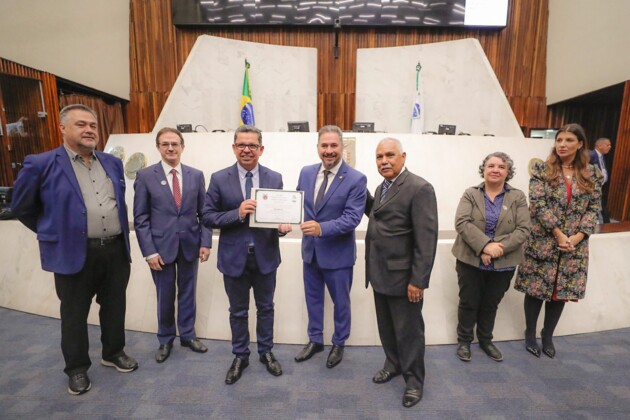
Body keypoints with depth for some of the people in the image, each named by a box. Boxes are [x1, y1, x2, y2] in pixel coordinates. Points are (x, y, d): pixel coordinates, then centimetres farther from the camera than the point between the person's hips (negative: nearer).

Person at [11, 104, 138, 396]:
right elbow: (22, 207, 4)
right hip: (74, 254, -4)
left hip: (116, 251, 4)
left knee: (114, 306, 17)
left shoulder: (113, 163, 9)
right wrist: (53, 233, 8)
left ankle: (114, 353, 37)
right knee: (74, 314, 12)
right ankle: (77, 368, 31)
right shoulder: (41, 164, -6)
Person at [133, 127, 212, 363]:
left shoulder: (196, 175, 3)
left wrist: (205, 242, -3)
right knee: (165, 296, 12)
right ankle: (165, 340, 34)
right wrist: (149, 251, -10)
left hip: (190, 245, 2)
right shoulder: (145, 176, -3)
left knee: (187, 293, 15)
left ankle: (188, 335, 34)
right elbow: (140, 218, -5)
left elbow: (204, 212, 4)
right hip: (161, 246, -1)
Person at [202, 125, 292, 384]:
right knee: (238, 311, 17)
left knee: (265, 307, 18)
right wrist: (237, 213, -23)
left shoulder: (275, 178, -1)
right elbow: (208, 217, -7)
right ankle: (240, 356, 38)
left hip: (266, 256, 1)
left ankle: (266, 352, 40)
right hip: (234, 257, -1)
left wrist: (283, 225, -20)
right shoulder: (219, 179, -5)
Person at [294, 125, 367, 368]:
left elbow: (352, 218, -22)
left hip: (338, 253, -4)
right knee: (313, 298, 20)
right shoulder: (306, 173, 1)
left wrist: (322, 228, -35)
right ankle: (315, 340, 42)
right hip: (310, 249, 5)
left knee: (340, 302, 16)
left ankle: (339, 344, 39)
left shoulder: (356, 179, -15)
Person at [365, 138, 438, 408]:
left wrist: (418, 280, -19)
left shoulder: (419, 188, -16)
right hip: (380, 273, 7)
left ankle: (414, 380, 31)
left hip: (403, 275, -7)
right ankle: (393, 364, 42)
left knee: (408, 330, 10)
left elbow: (427, 238, -19)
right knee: (386, 327, 21)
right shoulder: (381, 188, 11)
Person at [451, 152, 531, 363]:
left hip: (503, 264, 2)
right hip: (470, 260, -1)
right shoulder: (470, 194, -1)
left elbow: (524, 229, -7)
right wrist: (485, 246, -24)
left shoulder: (518, 197, 2)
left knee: (491, 304, 17)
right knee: (469, 302, 9)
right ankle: (464, 341, 28)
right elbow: (462, 222, -14)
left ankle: (486, 340, 37)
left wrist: (500, 247, -20)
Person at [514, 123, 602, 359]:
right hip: (542, 241, -3)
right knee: (536, 288, 4)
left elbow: (593, 209, 4)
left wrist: (578, 236, -10)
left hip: (575, 244, 3)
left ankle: (548, 337, 29)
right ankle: (530, 335, 22)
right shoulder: (541, 170, -3)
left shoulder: (592, 175, 8)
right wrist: (558, 234, -16)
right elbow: (538, 204, -11)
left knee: (562, 289, 10)